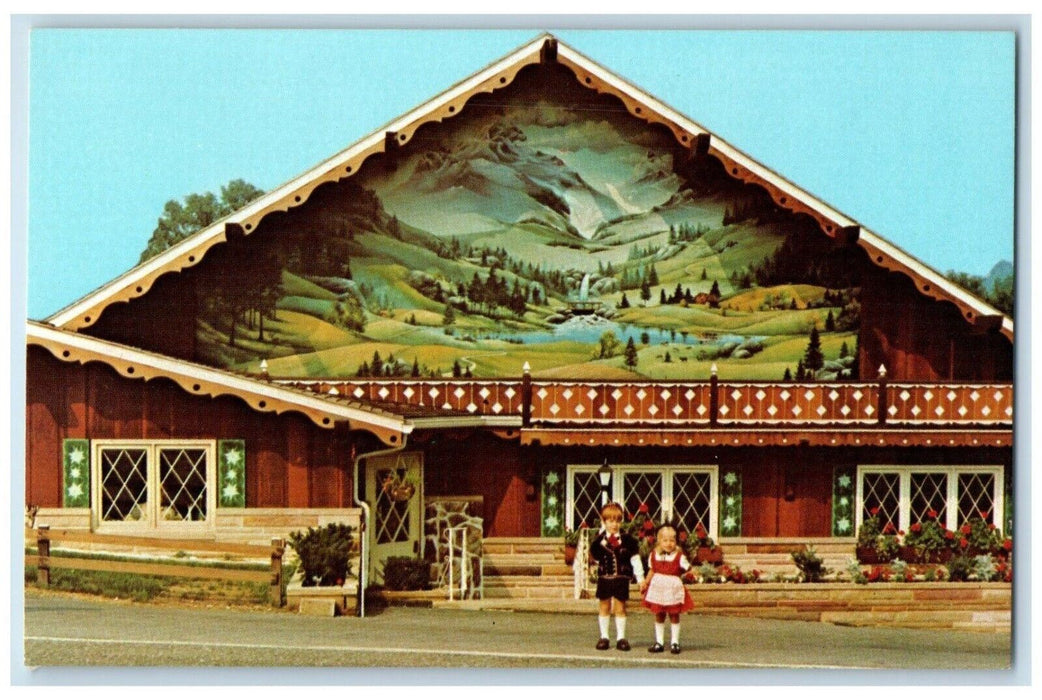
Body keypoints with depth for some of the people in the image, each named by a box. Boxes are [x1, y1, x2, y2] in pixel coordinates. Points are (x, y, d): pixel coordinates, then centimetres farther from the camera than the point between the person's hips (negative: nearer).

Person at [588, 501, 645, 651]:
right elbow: (593, 555, -1)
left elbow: (635, 559, 1)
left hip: (621, 578, -1)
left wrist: (640, 577, -1)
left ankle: (621, 637, 8)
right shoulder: (599, 540, 0)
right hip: (604, 577, 1)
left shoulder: (627, 539, -2)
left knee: (620, 607, 3)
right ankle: (603, 637, 15)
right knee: (604, 607, 8)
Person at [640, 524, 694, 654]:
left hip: (673, 589, -3)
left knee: (674, 615, 4)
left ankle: (674, 642, 12)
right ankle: (659, 642, 17)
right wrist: (645, 583, 7)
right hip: (658, 588, 3)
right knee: (659, 616, 9)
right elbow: (652, 571, 11)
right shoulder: (654, 555, 3)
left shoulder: (679, 556, -6)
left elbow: (687, 567, -6)